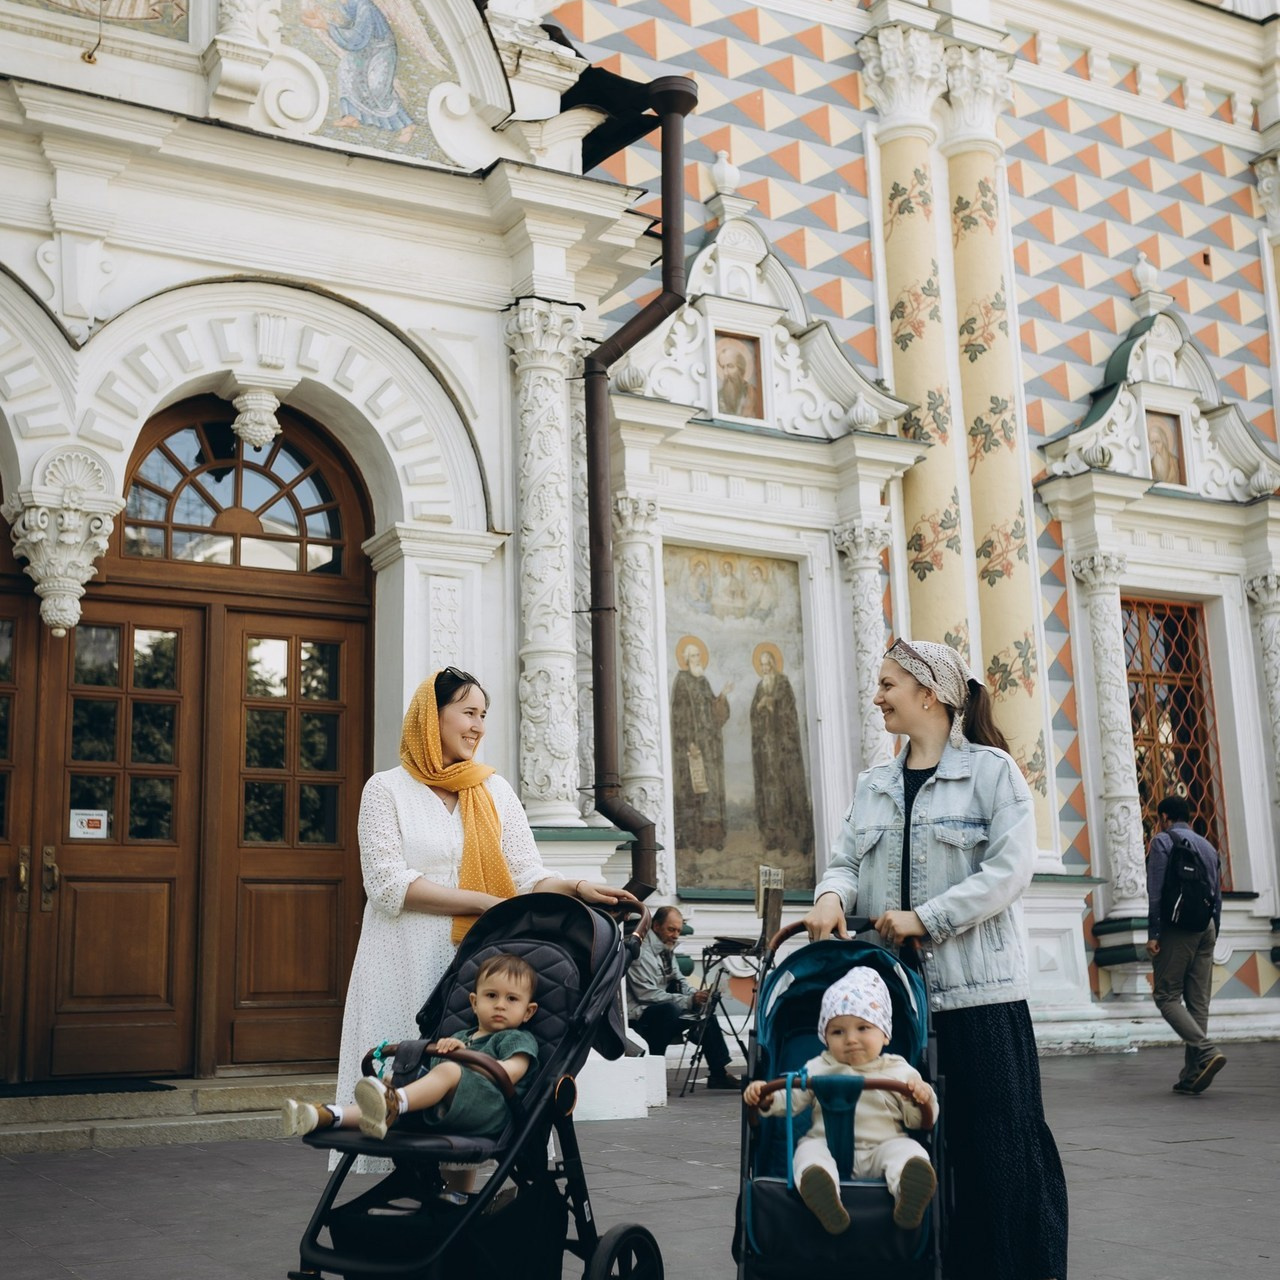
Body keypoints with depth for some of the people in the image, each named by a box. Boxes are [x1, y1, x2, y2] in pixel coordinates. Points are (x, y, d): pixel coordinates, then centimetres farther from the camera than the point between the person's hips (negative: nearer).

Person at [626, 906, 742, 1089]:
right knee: (670, 1010, -35)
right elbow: (648, 994, -26)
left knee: (705, 1010, 6)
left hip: (660, 1009, 10)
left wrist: (697, 995, -10)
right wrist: (689, 1000, -26)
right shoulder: (642, 952, -19)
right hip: (638, 1016, -10)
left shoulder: (667, 949, 12)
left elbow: (678, 981, 13)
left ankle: (719, 1074, 9)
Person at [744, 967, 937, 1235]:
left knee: (907, 1150, -29)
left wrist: (924, 1101, -13)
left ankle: (909, 1193, -61)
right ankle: (823, 1196, -62)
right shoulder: (819, 1069, 14)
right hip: (828, 1146, 0)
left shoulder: (900, 1072, 10)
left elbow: (916, 1121, 10)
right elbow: (791, 1098, 13)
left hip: (881, 1148, 0)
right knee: (809, 1151, -30)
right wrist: (767, 1098, -8)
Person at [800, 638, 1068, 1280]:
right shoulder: (873, 785, 16)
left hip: (978, 987, -5)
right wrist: (832, 893, -14)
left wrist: (926, 918, -18)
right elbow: (847, 860, 10)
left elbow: (1009, 868, -12)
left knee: (999, 1142, -4)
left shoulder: (991, 769, -2)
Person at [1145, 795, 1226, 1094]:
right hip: (1205, 928, 6)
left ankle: (1206, 1051, -20)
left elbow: (1156, 891, -10)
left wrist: (1153, 934, -9)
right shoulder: (1208, 847, 18)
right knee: (1198, 1002, 6)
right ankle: (1192, 1075, 5)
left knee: (1167, 996, -2)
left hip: (1176, 927, -6)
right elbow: (1217, 895, 17)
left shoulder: (1162, 841, -1)